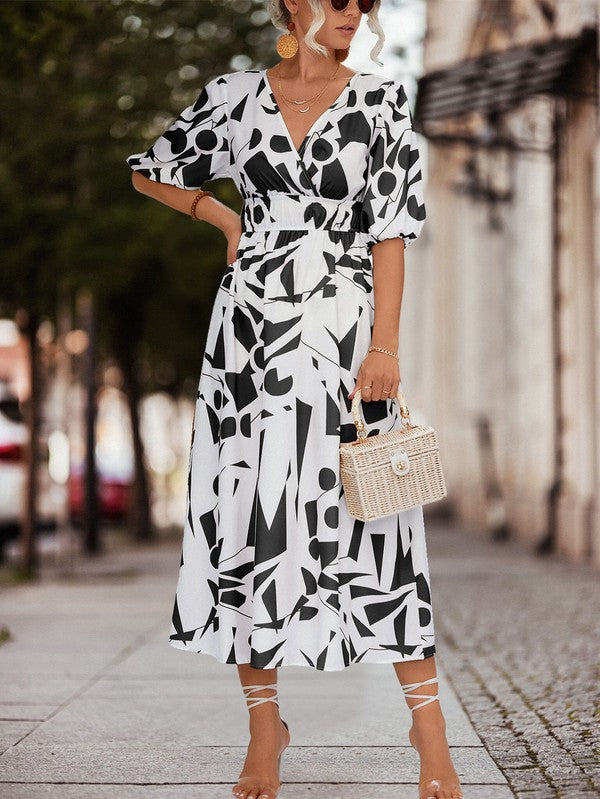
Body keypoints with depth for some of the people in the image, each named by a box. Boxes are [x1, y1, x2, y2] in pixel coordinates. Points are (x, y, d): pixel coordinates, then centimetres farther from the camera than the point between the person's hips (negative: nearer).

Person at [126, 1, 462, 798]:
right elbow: (149, 170, 20)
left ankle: (429, 725, 6)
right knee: (249, 514, 2)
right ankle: (265, 727, 13)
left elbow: (392, 231, -2)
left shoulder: (380, 100, 3)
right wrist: (227, 218, 9)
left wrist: (384, 345, -9)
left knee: (368, 519, -4)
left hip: (342, 329, -2)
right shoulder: (235, 96, 6)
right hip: (252, 328, 2)